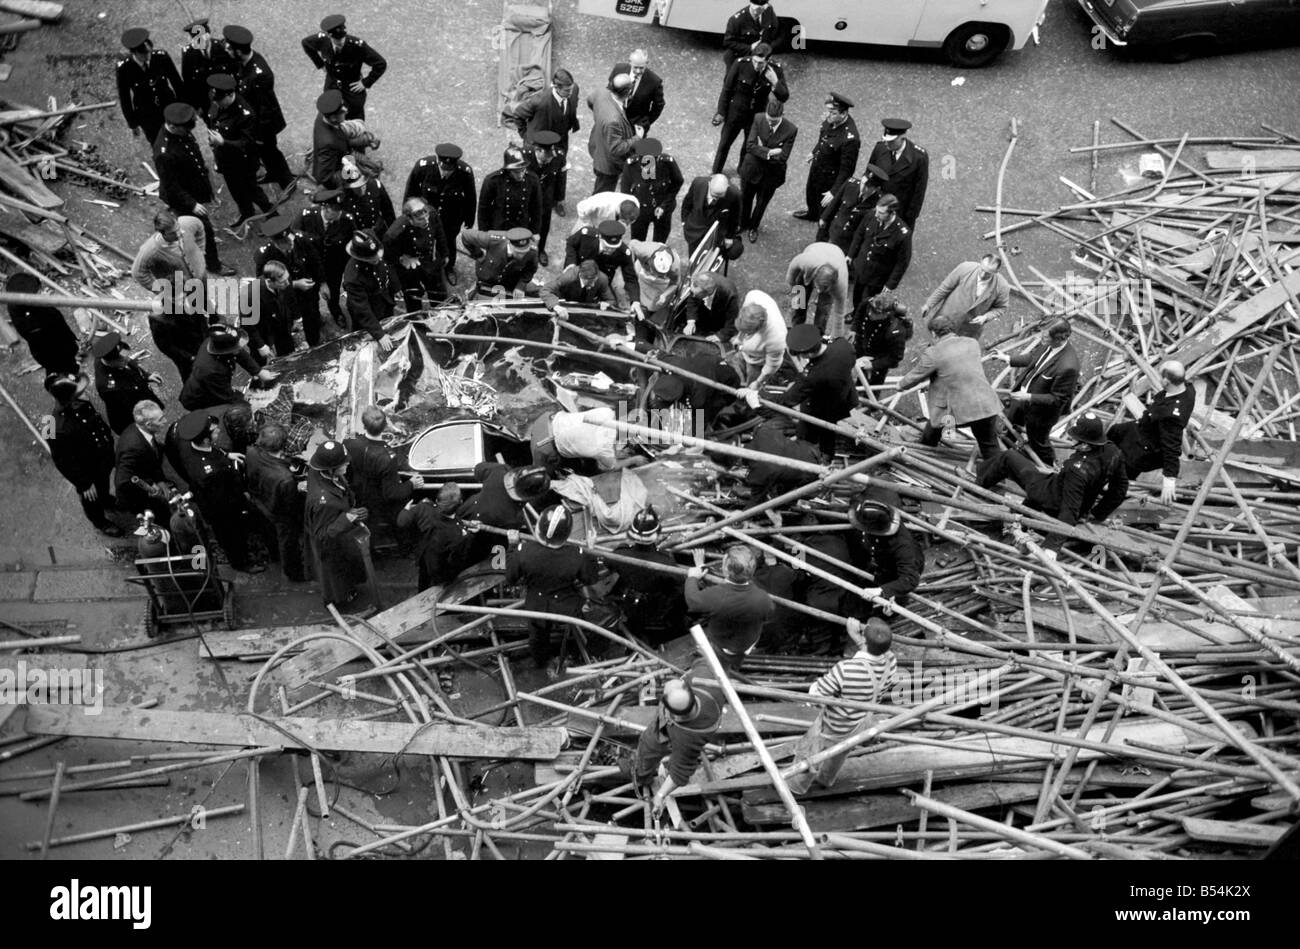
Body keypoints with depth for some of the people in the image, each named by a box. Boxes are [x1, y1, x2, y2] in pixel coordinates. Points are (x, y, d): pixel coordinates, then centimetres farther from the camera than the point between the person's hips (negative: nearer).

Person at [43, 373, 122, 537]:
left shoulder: (82, 404, -22)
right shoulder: (60, 430, -43)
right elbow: (63, 462, -28)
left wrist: (109, 440, 15)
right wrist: (84, 484, -18)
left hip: (103, 460, 6)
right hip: (88, 472, -6)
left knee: (104, 484, 37)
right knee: (92, 499, 26)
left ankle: (105, 500, 69)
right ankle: (101, 523, 55)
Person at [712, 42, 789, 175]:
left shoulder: (775, 70, -21)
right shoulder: (740, 64, -26)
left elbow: (784, 97, -16)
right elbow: (727, 89, -12)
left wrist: (775, 82, -35)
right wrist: (721, 112, -5)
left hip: (756, 115, 2)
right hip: (735, 112, -2)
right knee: (724, 144, 15)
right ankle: (715, 174, 37)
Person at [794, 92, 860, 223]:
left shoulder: (850, 139, -39)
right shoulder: (831, 119, -18)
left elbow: (846, 169, -30)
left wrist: (834, 191, -29)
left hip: (830, 177, -8)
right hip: (816, 166, 8)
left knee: (825, 208, 13)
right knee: (810, 193, 34)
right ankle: (812, 213, 66)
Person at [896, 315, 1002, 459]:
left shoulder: (932, 354, -8)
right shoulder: (972, 343, 8)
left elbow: (914, 377, 4)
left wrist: (901, 385, 25)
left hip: (960, 410, -3)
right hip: (987, 405, 3)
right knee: (991, 448, 13)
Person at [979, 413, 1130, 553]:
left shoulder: (1078, 470, -39)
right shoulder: (1113, 451, -17)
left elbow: (1070, 511, -36)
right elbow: (1120, 489, -3)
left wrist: (1053, 545, -35)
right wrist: (1098, 514, 8)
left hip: (1051, 500, -7)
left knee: (1007, 458, 7)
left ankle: (978, 485, 28)